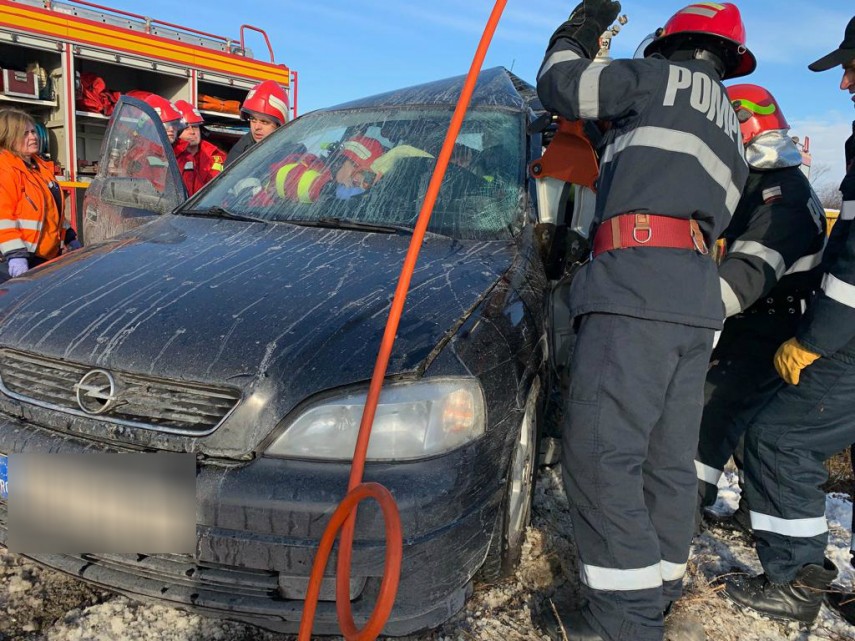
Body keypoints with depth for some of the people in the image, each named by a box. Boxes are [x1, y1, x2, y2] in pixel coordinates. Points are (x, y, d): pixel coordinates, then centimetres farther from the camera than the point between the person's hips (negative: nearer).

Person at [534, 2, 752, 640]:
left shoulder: (666, 78, 10)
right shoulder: (731, 135, 33)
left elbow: (561, 86, 11)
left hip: (640, 281, -9)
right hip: (698, 297, 9)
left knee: (600, 452, -12)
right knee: (669, 457, 12)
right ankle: (661, 587, 23)